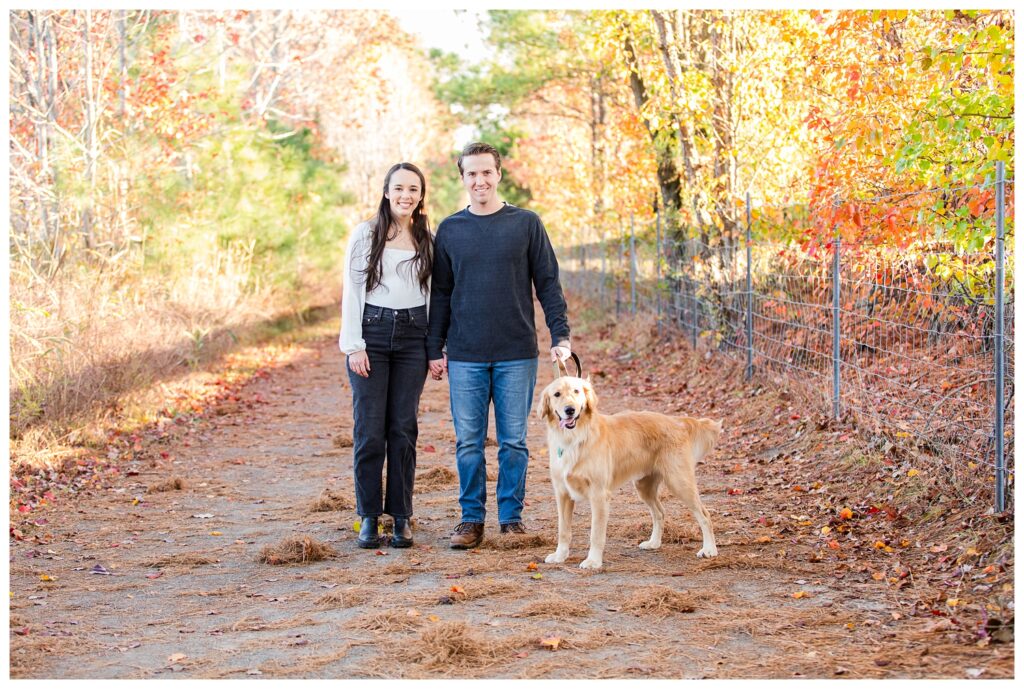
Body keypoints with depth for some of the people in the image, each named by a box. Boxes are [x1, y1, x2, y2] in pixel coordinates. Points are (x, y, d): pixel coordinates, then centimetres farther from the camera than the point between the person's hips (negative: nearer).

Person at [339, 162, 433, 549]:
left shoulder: (428, 239, 8)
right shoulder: (365, 234, 2)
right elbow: (352, 290, 0)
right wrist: (354, 344, -7)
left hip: (413, 336, 2)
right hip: (372, 332, -2)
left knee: (403, 429, 3)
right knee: (369, 429, -3)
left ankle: (401, 517, 10)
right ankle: (369, 517, 6)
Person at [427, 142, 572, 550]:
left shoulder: (526, 224, 3)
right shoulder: (450, 229, 7)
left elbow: (548, 284, 4)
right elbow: (440, 294, 10)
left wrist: (560, 336, -5)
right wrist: (435, 349, 5)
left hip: (517, 354, -1)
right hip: (465, 357, 1)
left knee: (514, 441, 4)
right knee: (468, 442, 3)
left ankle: (512, 517, 14)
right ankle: (471, 519, 12)